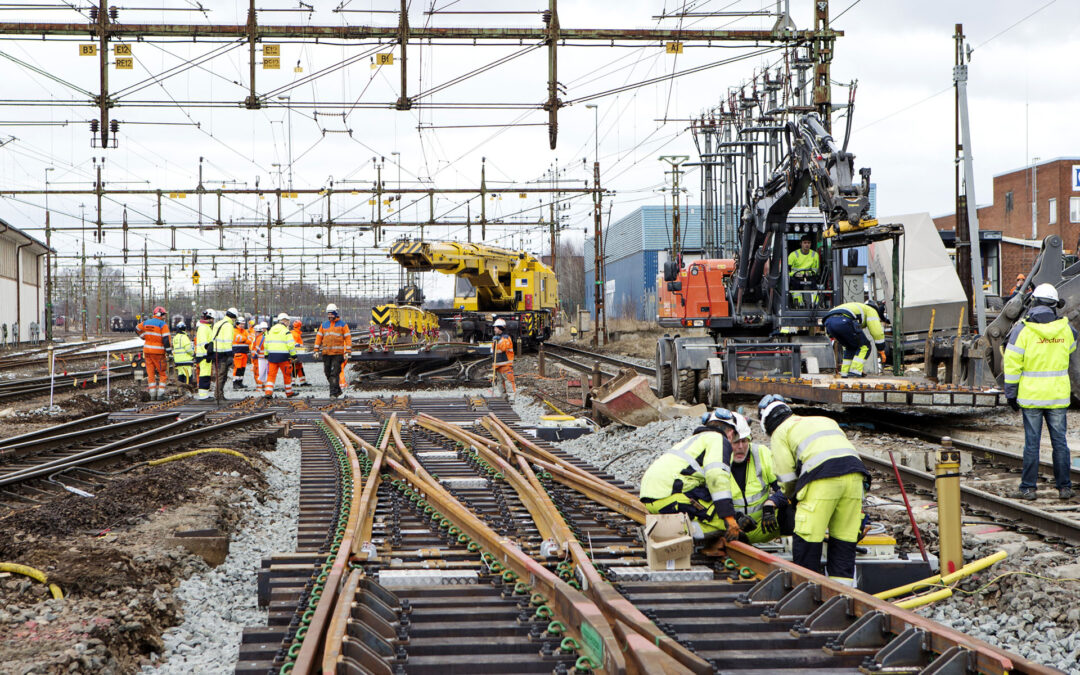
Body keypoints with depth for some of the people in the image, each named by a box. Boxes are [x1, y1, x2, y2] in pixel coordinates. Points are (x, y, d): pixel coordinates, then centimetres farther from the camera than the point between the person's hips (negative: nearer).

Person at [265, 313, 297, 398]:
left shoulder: (270, 331, 11)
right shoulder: (286, 331, -7)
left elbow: (266, 344, 15)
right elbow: (291, 345, -11)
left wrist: (266, 355, 22)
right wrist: (293, 355, -1)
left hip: (272, 356, 4)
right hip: (283, 356, -4)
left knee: (271, 375, 3)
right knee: (287, 375, 10)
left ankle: (268, 392, -11)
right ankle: (289, 393, 18)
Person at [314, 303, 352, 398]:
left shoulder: (342, 324, 4)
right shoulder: (324, 325, 15)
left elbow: (348, 338, 1)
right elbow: (319, 337, 16)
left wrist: (348, 351, -6)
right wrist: (316, 350, 8)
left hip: (338, 353, -5)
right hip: (326, 353, 5)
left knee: (335, 373, -12)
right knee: (328, 373, 6)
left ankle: (334, 392, -12)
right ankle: (337, 390, 20)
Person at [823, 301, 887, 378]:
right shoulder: (871, 311, 25)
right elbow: (877, 332, 14)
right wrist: (882, 351, 23)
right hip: (843, 321, -8)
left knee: (851, 347, 27)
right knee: (864, 347, 8)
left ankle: (845, 372, 17)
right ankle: (855, 372, -4)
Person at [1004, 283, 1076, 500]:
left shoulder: (1022, 329, -9)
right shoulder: (1065, 328, 0)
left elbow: (1012, 364, -9)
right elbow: (1071, 346, 24)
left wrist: (1010, 393, -2)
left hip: (1031, 396, -2)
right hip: (1058, 396, 2)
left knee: (1031, 442, 1)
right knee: (1059, 441, 7)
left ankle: (1028, 488, 3)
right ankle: (1064, 487, 10)